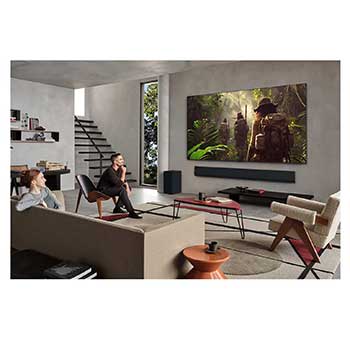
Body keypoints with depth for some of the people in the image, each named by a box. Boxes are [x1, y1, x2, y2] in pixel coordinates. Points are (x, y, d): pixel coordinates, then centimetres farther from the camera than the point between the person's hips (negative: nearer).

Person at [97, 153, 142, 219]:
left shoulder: (119, 168, 0)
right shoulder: (110, 171, -27)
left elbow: (123, 181, 13)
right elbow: (119, 184, -30)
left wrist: (127, 187, -6)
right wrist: (124, 172, -25)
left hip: (111, 187, 10)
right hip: (103, 190, -10)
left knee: (128, 187, 3)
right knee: (122, 190, -29)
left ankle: (117, 208, 3)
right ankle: (131, 212, -29)